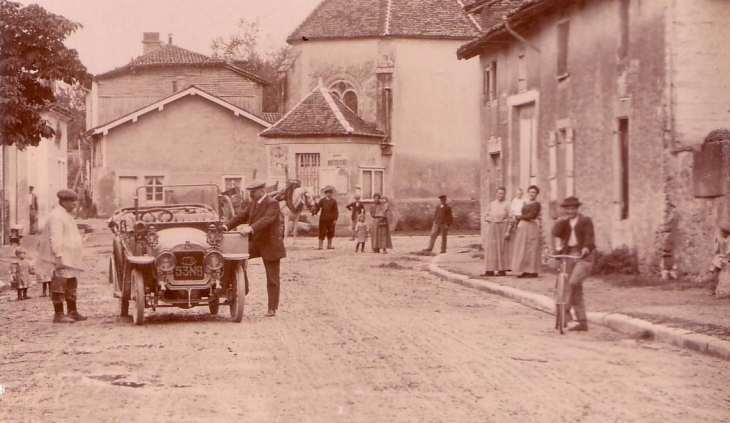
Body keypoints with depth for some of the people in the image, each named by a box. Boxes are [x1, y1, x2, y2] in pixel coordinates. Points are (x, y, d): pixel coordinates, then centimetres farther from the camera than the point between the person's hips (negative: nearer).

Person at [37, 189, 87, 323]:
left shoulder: (66, 215, 18)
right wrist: (58, 257, -28)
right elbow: (55, 238, -22)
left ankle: (72, 312, 22)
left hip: (69, 259, 11)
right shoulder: (56, 216, -15)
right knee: (59, 285, -8)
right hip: (60, 260, -11)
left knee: (71, 284, 14)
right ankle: (59, 315, -7)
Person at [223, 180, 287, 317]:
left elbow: (266, 220, -29)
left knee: (272, 279, 1)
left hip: (270, 245, -7)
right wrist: (226, 226, -9)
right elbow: (241, 216, 7)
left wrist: (251, 228, -43)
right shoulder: (252, 203, 10)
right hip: (255, 242, 7)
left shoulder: (272, 204, -15)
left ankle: (272, 309, 7)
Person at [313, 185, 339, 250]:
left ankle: (329, 245, 17)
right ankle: (320, 245, -3)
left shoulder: (334, 201, 4)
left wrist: (335, 219, -8)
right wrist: (314, 212, -21)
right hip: (323, 219, -1)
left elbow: (336, 211, 0)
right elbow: (317, 207, 0)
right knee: (322, 232, -4)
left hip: (331, 219, 1)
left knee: (330, 232, 7)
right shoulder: (322, 200, 5)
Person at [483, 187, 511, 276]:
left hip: (502, 229, -4)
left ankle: (502, 270, 0)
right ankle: (490, 270, 3)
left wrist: (502, 221, -17)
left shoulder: (507, 205, -2)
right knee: (491, 248, 1)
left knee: (502, 248, -4)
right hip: (492, 229, 4)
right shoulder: (492, 204, 11)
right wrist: (490, 219, -6)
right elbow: (486, 216, 13)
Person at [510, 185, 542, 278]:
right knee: (522, 250, 5)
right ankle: (524, 271, 8)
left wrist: (519, 217, -6)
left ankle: (532, 271, -2)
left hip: (531, 228, -8)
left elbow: (531, 216, -15)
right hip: (522, 228, 8)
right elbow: (521, 216, 16)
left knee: (531, 249, -5)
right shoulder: (525, 204, 18)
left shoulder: (536, 204, -5)